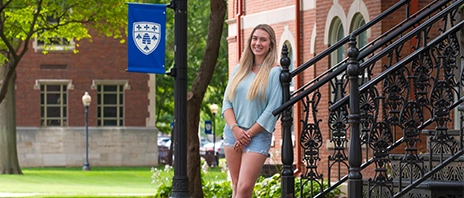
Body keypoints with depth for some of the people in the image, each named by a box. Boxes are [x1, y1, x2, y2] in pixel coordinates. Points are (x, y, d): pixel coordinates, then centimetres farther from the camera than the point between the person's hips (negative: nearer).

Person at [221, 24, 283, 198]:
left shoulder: (275, 72, -5)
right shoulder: (239, 69, 11)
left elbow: (273, 109, -9)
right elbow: (227, 101, 8)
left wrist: (248, 134, -10)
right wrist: (235, 129, -8)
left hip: (258, 136, -5)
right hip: (233, 133, 5)